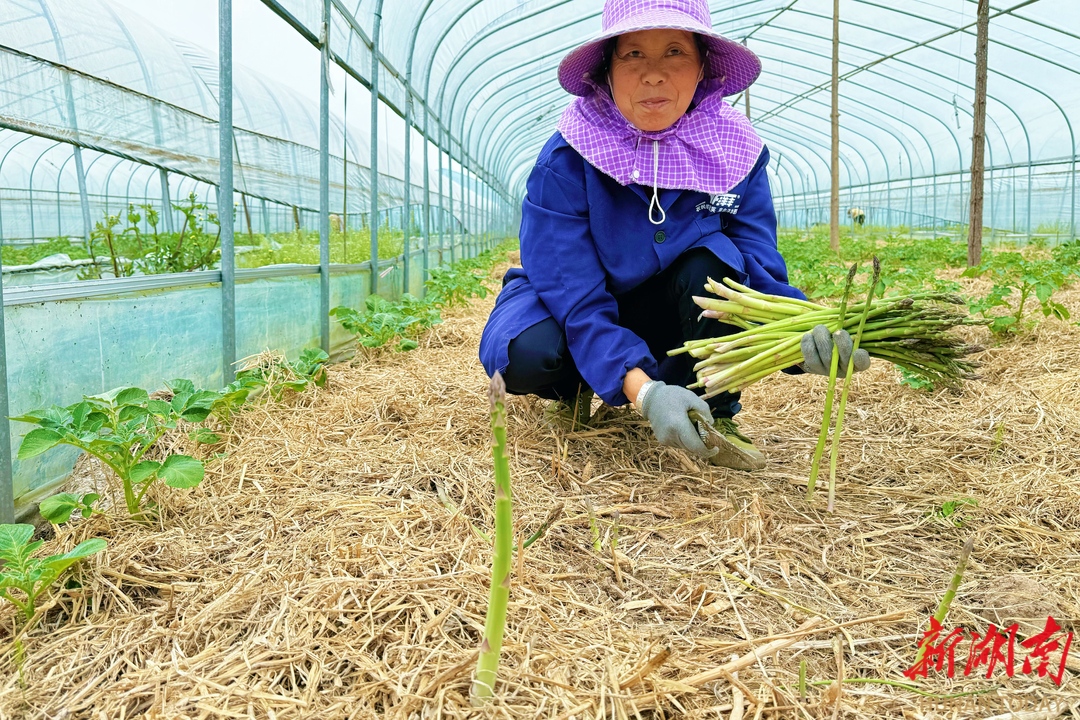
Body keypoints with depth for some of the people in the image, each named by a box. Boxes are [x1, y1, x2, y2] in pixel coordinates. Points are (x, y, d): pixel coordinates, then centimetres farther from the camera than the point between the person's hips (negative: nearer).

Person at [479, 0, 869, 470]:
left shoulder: (735, 153, -15)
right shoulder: (565, 164, -25)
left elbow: (760, 271, -19)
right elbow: (576, 299, -30)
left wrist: (800, 332, -43)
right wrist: (644, 391, -46)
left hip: (671, 321, 2)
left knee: (714, 259, -30)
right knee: (525, 353, -34)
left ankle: (713, 416, -11)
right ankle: (575, 386, 4)